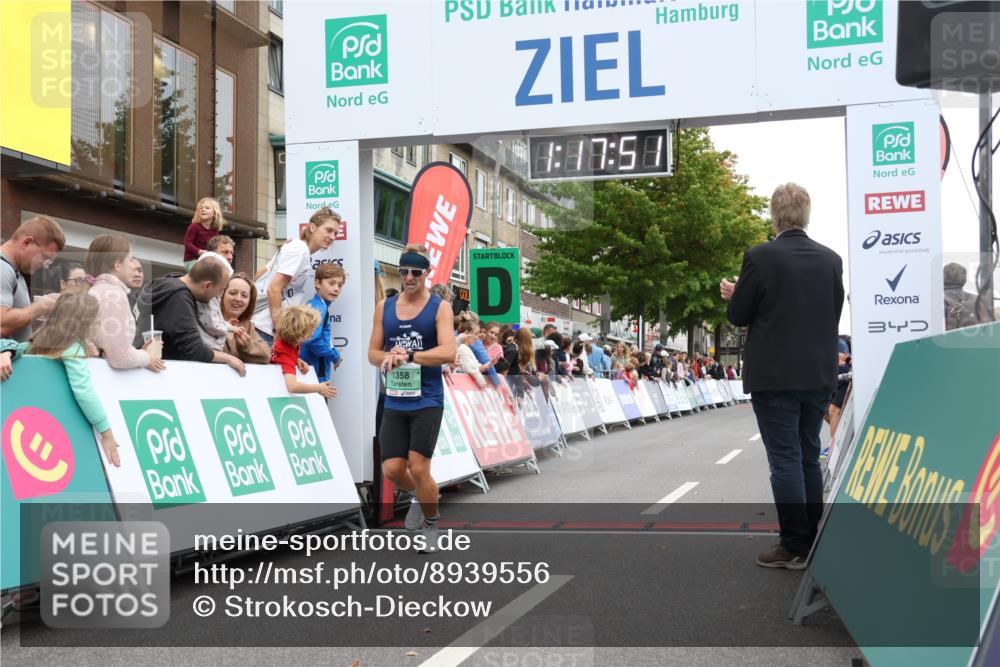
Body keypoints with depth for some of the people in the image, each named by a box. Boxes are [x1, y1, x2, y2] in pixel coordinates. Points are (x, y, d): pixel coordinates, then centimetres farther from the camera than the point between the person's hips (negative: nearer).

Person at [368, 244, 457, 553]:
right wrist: (389, 356, -12)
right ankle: (416, 497, 35)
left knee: (418, 469, -8)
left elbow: (449, 352, -17)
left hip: (427, 400, -4)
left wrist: (408, 356, -26)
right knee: (392, 470, 1)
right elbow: (373, 353, 10)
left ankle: (431, 523, 18)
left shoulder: (440, 307, -4)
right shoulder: (384, 307, 9)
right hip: (394, 401, 4)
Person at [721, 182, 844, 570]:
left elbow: (738, 317, -6)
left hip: (774, 376, -5)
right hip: (819, 375, 5)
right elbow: (834, 316, 12)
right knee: (809, 458, 15)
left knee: (785, 461, 0)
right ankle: (812, 540, 22)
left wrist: (735, 295, 14)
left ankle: (795, 546, 2)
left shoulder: (760, 258, -12)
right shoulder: (831, 260, 3)